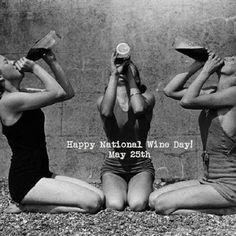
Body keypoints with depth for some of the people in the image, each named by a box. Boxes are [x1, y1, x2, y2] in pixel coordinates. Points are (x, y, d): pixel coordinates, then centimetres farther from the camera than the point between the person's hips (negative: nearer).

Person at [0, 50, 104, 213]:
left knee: (100, 197, 1)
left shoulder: (22, 94, 13)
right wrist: (34, 67, -9)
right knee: (92, 203, -17)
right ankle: (26, 207, -4)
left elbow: (68, 93, 9)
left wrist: (52, 62, 3)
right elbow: (56, 93, -21)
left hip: (41, 175, 9)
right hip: (25, 181, -9)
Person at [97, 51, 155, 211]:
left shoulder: (147, 97, 2)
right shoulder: (104, 100, 2)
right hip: (113, 167, 0)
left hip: (141, 167, 0)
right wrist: (114, 74, -21)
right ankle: (116, 192, 7)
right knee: (115, 206, -27)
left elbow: (139, 108, -25)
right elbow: (106, 111, -26)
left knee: (137, 205, -27)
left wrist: (130, 77, -14)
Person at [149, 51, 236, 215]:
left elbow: (187, 101, -20)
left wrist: (205, 72, -8)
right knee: (153, 199, 3)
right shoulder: (213, 93, 11)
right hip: (209, 180, 9)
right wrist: (196, 66, 5)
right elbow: (170, 91, 10)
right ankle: (222, 206, 5)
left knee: (163, 205, -16)